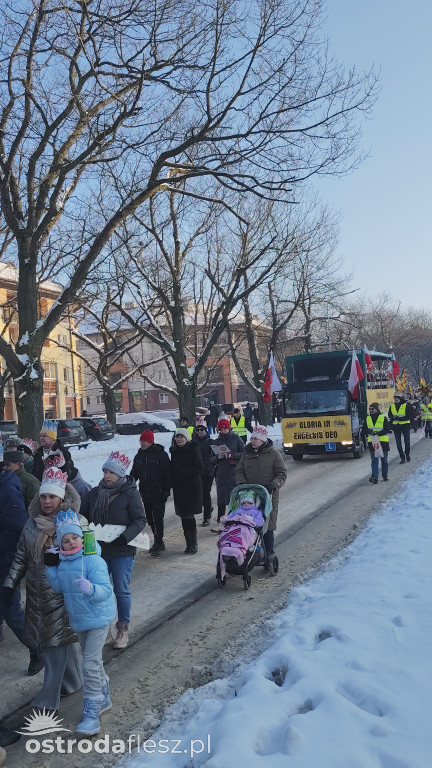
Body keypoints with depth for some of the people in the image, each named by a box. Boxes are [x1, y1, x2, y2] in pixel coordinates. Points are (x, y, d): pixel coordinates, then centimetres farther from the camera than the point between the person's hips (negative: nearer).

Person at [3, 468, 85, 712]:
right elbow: (21, 557, 11)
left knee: (57, 642, 0)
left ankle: (48, 700, 9)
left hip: (63, 592, -4)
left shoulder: (76, 523, -10)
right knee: (66, 638, 14)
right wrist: (10, 583, 7)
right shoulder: (32, 523, 4)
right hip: (38, 594, 4)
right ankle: (74, 681, 34)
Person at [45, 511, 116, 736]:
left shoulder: (93, 560, -23)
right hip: (78, 620, 8)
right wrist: (51, 568, -9)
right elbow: (59, 587, 2)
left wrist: (90, 588, -47)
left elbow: (106, 590, -28)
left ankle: (92, 713, 2)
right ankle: (103, 698, 40)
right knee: (93, 660, 21)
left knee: (90, 663, -9)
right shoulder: (62, 562, -1)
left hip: (98, 618, -8)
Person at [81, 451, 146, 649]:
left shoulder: (130, 493, -12)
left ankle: (123, 628, 24)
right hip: (98, 550, 4)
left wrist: (125, 536, -26)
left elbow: (140, 519, -13)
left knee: (122, 591, 6)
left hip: (122, 551, -4)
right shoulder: (95, 492, 1)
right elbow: (84, 516, 9)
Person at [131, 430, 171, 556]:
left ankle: (158, 543, -4)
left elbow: (168, 473, -8)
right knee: (150, 518, 11)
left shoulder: (161, 454, -8)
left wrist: (166, 490, -13)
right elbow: (134, 474, 17)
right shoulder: (139, 456, 10)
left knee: (158, 518, -9)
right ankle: (158, 542, 23)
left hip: (159, 493, -6)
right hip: (145, 493, 6)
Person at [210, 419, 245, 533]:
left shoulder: (236, 439, 4)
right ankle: (220, 522, 0)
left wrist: (233, 455, -16)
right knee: (221, 498, -1)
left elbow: (244, 453, -2)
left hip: (234, 472, -2)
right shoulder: (216, 441, 13)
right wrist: (218, 457, -8)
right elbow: (212, 459, 13)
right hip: (221, 473, 2)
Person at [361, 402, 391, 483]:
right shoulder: (367, 419, 10)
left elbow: (388, 430, -7)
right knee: (374, 460, -5)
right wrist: (369, 431, -13)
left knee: (384, 460, 9)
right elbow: (363, 430, 9)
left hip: (383, 442, -2)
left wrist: (378, 433, -20)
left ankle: (385, 475, 25)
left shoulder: (383, 418, 0)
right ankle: (374, 477, -10)